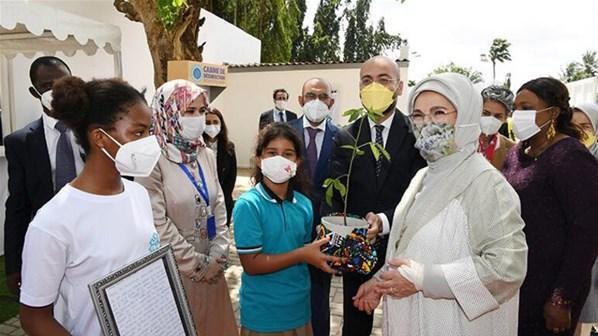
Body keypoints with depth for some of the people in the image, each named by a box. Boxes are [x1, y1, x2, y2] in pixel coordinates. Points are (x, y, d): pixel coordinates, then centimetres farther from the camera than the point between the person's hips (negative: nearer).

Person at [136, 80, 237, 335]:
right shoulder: (153, 160, -16)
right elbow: (158, 223, -17)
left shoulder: (207, 156, 4)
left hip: (211, 267, 5)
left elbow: (219, 205, 5)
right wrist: (195, 264, -11)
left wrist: (217, 256, -3)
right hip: (174, 269, -5)